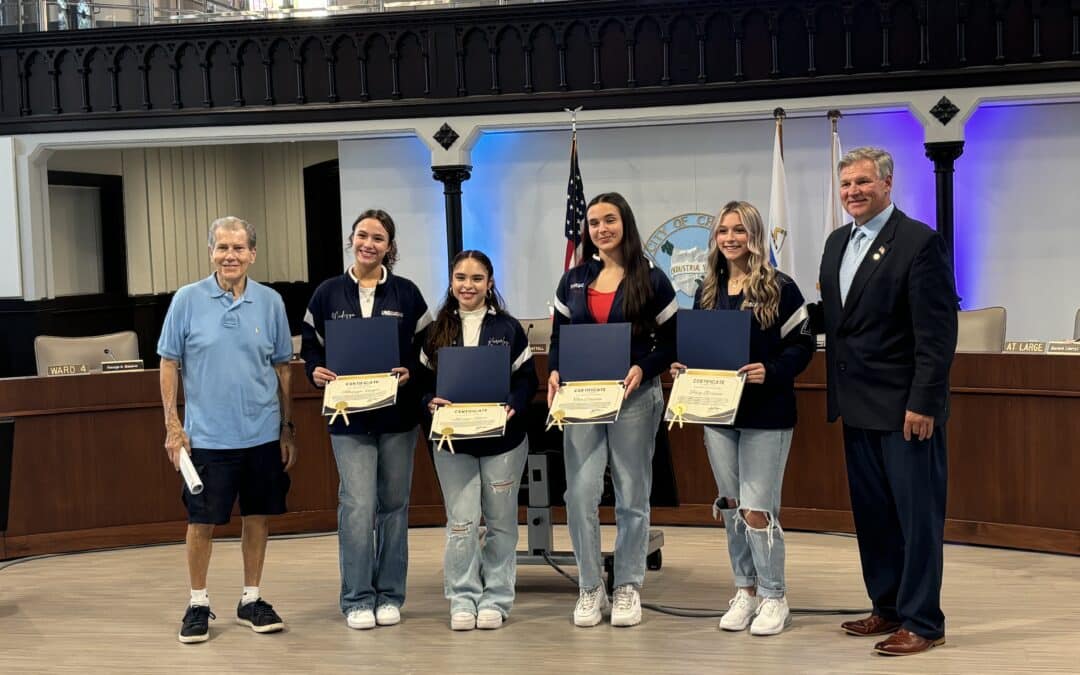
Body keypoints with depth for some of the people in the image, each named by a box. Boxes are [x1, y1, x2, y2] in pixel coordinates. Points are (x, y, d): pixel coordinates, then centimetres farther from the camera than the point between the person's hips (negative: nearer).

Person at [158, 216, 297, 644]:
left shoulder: (270, 302, 4)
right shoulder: (188, 300, -2)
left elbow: (282, 368, 9)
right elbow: (169, 363, 1)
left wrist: (287, 429, 8)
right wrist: (172, 424, -5)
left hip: (263, 435, 2)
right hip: (207, 436, -2)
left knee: (258, 517, 9)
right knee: (202, 521, 4)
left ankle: (251, 600, 23)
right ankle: (198, 604, 19)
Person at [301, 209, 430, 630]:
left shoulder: (406, 294, 4)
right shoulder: (328, 294, 4)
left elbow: (426, 348, 5)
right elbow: (310, 345, 9)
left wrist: (411, 372, -13)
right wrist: (316, 371, -11)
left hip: (398, 416, 1)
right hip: (349, 417, -1)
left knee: (394, 504, 8)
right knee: (357, 505, -9)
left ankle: (389, 596, 19)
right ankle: (357, 599, 3)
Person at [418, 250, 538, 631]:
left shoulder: (508, 329, 2)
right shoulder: (436, 331, 6)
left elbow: (528, 380, 1)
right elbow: (423, 381, 8)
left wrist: (513, 407, -17)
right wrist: (430, 402, -13)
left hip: (503, 439, 0)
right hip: (452, 440, 1)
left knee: (501, 521, 7)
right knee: (461, 521, -1)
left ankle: (496, 597, 17)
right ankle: (462, 598, 10)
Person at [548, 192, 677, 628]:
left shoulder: (651, 280, 1)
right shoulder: (574, 280, 10)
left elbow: (671, 342, 1)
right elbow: (557, 337, 13)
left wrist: (643, 369, -15)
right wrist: (554, 372, -5)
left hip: (634, 397, -2)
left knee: (632, 495, 5)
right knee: (581, 492, -5)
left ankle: (628, 588, 16)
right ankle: (590, 588, 8)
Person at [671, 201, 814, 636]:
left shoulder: (779, 288, -6)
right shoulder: (707, 291, 10)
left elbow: (802, 344, -7)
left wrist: (770, 372, -23)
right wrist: (684, 367, -3)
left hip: (766, 415, -6)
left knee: (756, 509, -6)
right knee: (731, 506, 11)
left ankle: (773, 598, 9)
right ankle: (745, 591, 23)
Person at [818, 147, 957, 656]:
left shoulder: (920, 242, -12)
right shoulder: (838, 242, 12)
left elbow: (937, 333, -15)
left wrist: (923, 403, -18)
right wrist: (838, 393, 12)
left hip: (905, 407, -8)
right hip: (858, 405, 8)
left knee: (917, 514, 0)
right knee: (871, 513, 13)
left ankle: (922, 622, 8)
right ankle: (887, 607, 25)